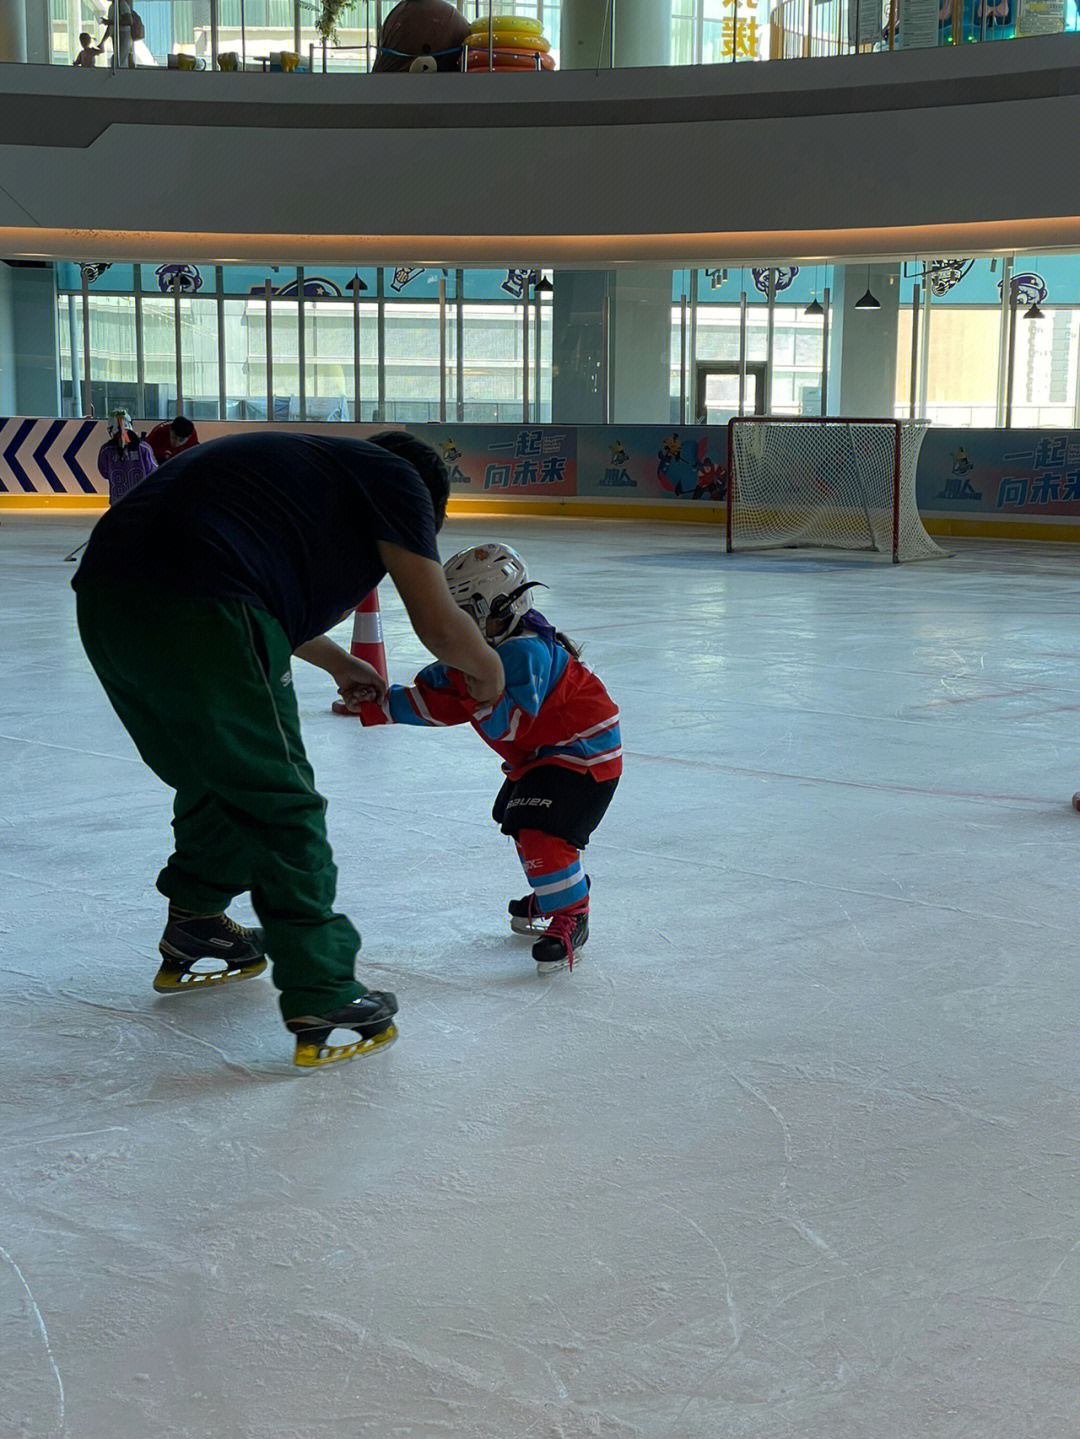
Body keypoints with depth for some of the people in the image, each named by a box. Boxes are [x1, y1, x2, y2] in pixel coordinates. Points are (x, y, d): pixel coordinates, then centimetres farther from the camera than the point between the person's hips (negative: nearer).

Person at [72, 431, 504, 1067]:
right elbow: (439, 624, 7)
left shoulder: (313, 465, 33)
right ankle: (326, 1009, 4)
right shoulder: (397, 477, 10)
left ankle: (193, 943, 42)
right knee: (282, 807, 1)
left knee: (215, 780, 27)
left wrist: (337, 662, 58)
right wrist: (488, 671, 27)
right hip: (195, 615, -9)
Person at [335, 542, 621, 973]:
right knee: (515, 819, 24)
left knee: (538, 829, -22)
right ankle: (552, 893, 43)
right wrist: (385, 701, 3)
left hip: (584, 748, -12)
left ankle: (570, 918, -9)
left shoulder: (524, 651, -28)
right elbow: (440, 704, 8)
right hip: (539, 752, 12)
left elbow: (508, 724, -34)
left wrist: (475, 683, -41)